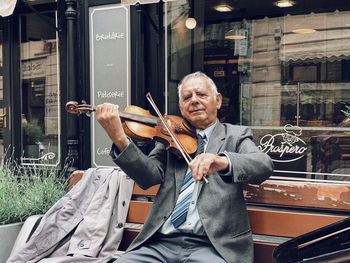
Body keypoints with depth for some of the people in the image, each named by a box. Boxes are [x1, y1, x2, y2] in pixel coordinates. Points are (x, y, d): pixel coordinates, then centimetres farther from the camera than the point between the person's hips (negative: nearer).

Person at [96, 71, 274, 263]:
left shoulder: (235, 136, 11)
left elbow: (264, 166, -9)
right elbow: (150, 177, -2)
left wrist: (222, 161, -30)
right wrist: (119, 138, -19)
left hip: (211, 246, -2)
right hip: (161, 242, 3)